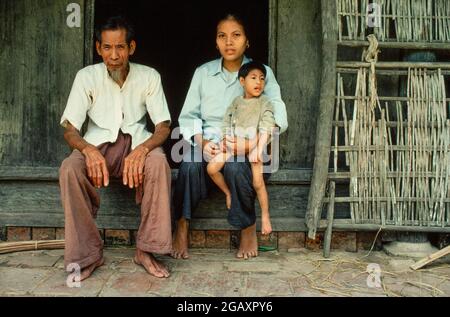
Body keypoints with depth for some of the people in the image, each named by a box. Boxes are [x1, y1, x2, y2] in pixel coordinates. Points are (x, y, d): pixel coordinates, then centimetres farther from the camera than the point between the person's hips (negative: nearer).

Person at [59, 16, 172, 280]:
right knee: (69, 168, -32)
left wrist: (142, 149, -29)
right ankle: (87, 253, -20)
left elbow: (164, 126, -6)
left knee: (159, 163, -34)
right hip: (97, 143, 1)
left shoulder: (149, 76, -3)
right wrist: (88, 150, -31)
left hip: (136, 141, 0)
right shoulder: (87, 76, -4)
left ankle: (147, 249, -23)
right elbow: (70, 129, -6)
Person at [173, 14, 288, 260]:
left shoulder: (262, 72, 6)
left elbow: (278, 117, -6)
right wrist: (202, 141, -15)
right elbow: (188, 115, 6)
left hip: (246, 149, -1)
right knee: (190, 163, -32)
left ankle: (248, 228, -11)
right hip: (208, 144, 2)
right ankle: (182, 227, -13)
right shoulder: (203, 73, 12)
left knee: (234, 166, -35)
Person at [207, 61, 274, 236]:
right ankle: (228, 193, 15)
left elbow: (266, 129, -12)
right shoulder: (236, 101, 10)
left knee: (258, 182, -13)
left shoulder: (265, 103, -3)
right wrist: (224, 140, -1)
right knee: (211, 168, -8)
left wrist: (259, 149, -23)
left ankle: (265, 215, 7)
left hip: (253, 147, -4)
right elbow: (226, 122, 13)